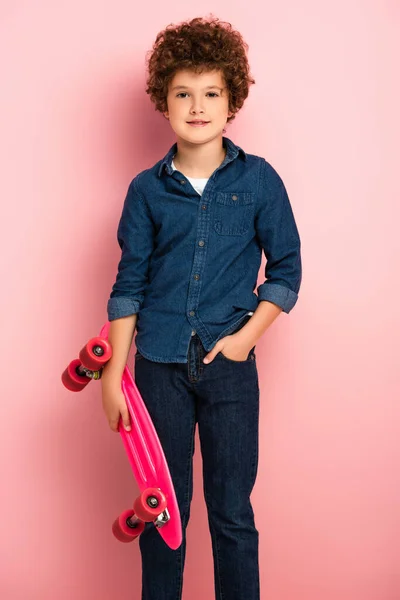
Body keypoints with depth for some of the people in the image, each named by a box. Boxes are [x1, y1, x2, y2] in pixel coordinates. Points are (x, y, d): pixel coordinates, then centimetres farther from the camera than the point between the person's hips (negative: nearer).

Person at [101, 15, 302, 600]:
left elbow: (286, 269, 3)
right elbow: (128, 284, 3)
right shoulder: (147, 189, 1)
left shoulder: (258, 179, -2)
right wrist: (114, 375, 1)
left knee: (232, 512, 7)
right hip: (159, 365, 1)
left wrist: (249, 335, -9)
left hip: (229, 365, -1)